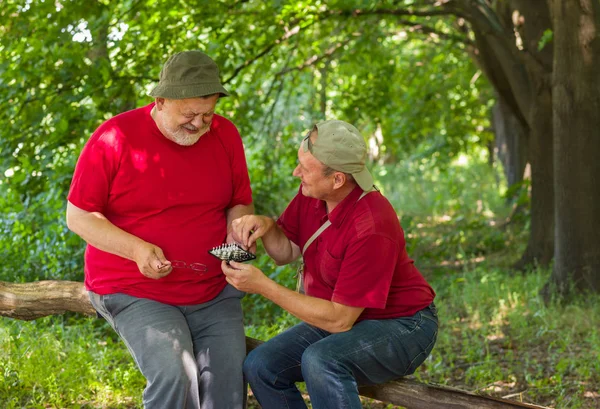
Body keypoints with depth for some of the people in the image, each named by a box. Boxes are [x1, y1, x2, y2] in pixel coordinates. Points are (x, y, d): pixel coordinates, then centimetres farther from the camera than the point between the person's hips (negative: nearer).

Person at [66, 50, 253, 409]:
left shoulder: (225, 134, 1)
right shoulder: (116, 137, -11)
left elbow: (240, 203, 13)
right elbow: (78, 216, -7)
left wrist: (237, 234, -10)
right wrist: (136, 249, -21)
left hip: (214, 292, 4)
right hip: (136, 293, -4)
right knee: (174, 374, -25)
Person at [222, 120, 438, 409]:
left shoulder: (372, 229, -30)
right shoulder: (311, 193, -8)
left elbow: (339, 320, -26)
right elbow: (286, 252, 6)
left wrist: (262, 285, -25)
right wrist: (266, 226, -17)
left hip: (401, 326, -8)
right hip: (342, 315, 8)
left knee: (321, 360, -35)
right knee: (259, 366, -9)